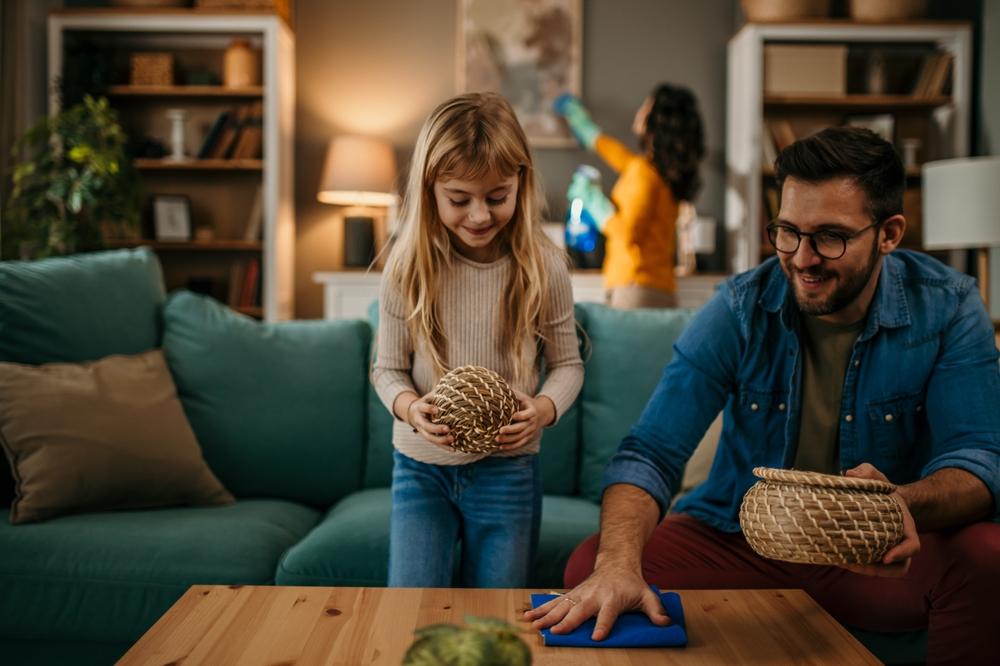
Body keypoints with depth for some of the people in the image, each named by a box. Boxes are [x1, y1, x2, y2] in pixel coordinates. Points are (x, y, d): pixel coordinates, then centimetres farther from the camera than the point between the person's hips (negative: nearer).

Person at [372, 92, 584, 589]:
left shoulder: (545, 268, -10)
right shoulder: (407, 270, -9)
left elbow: (567, 363, 1)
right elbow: (388, 368, 0)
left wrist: (544, 408, -20)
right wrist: (409, 407, -21)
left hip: (507, 468, 0)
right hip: (421, 464, 0)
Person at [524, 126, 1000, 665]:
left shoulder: (947, 309, -10)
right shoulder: (740, 308, -11)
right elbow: (649, 453, -18)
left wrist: (904, 503, -42)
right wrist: (619, 565, -39)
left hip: (880, 559, 1)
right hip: (737, 541, 0)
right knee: (592, 567, -24)